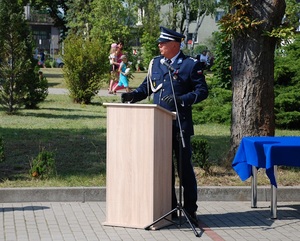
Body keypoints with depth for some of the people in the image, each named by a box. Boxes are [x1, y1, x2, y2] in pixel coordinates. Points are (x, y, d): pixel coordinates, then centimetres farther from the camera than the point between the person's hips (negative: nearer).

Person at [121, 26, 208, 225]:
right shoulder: (155, 63, 12)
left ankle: (190, 210, 7)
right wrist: (133, 95, -3)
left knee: (185, 166, 0)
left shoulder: (191, 65, -2)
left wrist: (182, 100, -18)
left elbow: (202, 91, -5)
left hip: (180, 125, -5)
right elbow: (147, 87, 16)